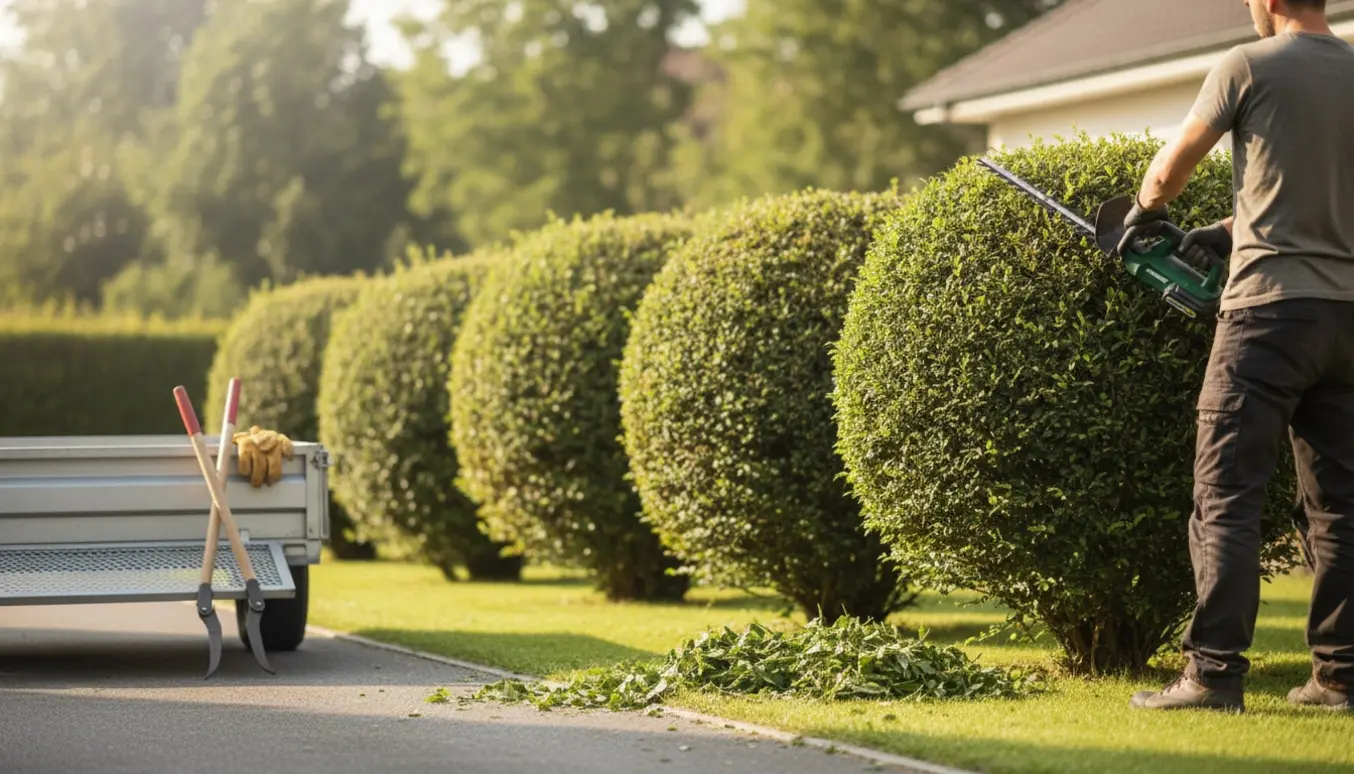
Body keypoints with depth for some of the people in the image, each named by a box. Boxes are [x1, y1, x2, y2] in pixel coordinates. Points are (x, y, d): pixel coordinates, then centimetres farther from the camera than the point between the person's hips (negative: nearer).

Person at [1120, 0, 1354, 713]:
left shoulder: (1250, 66, -4)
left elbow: (1168, 171, 7)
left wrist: (1145, 210, 28)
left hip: (1272, 307, -6)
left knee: (1227, 498, -5)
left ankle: (1214, 672, -10)